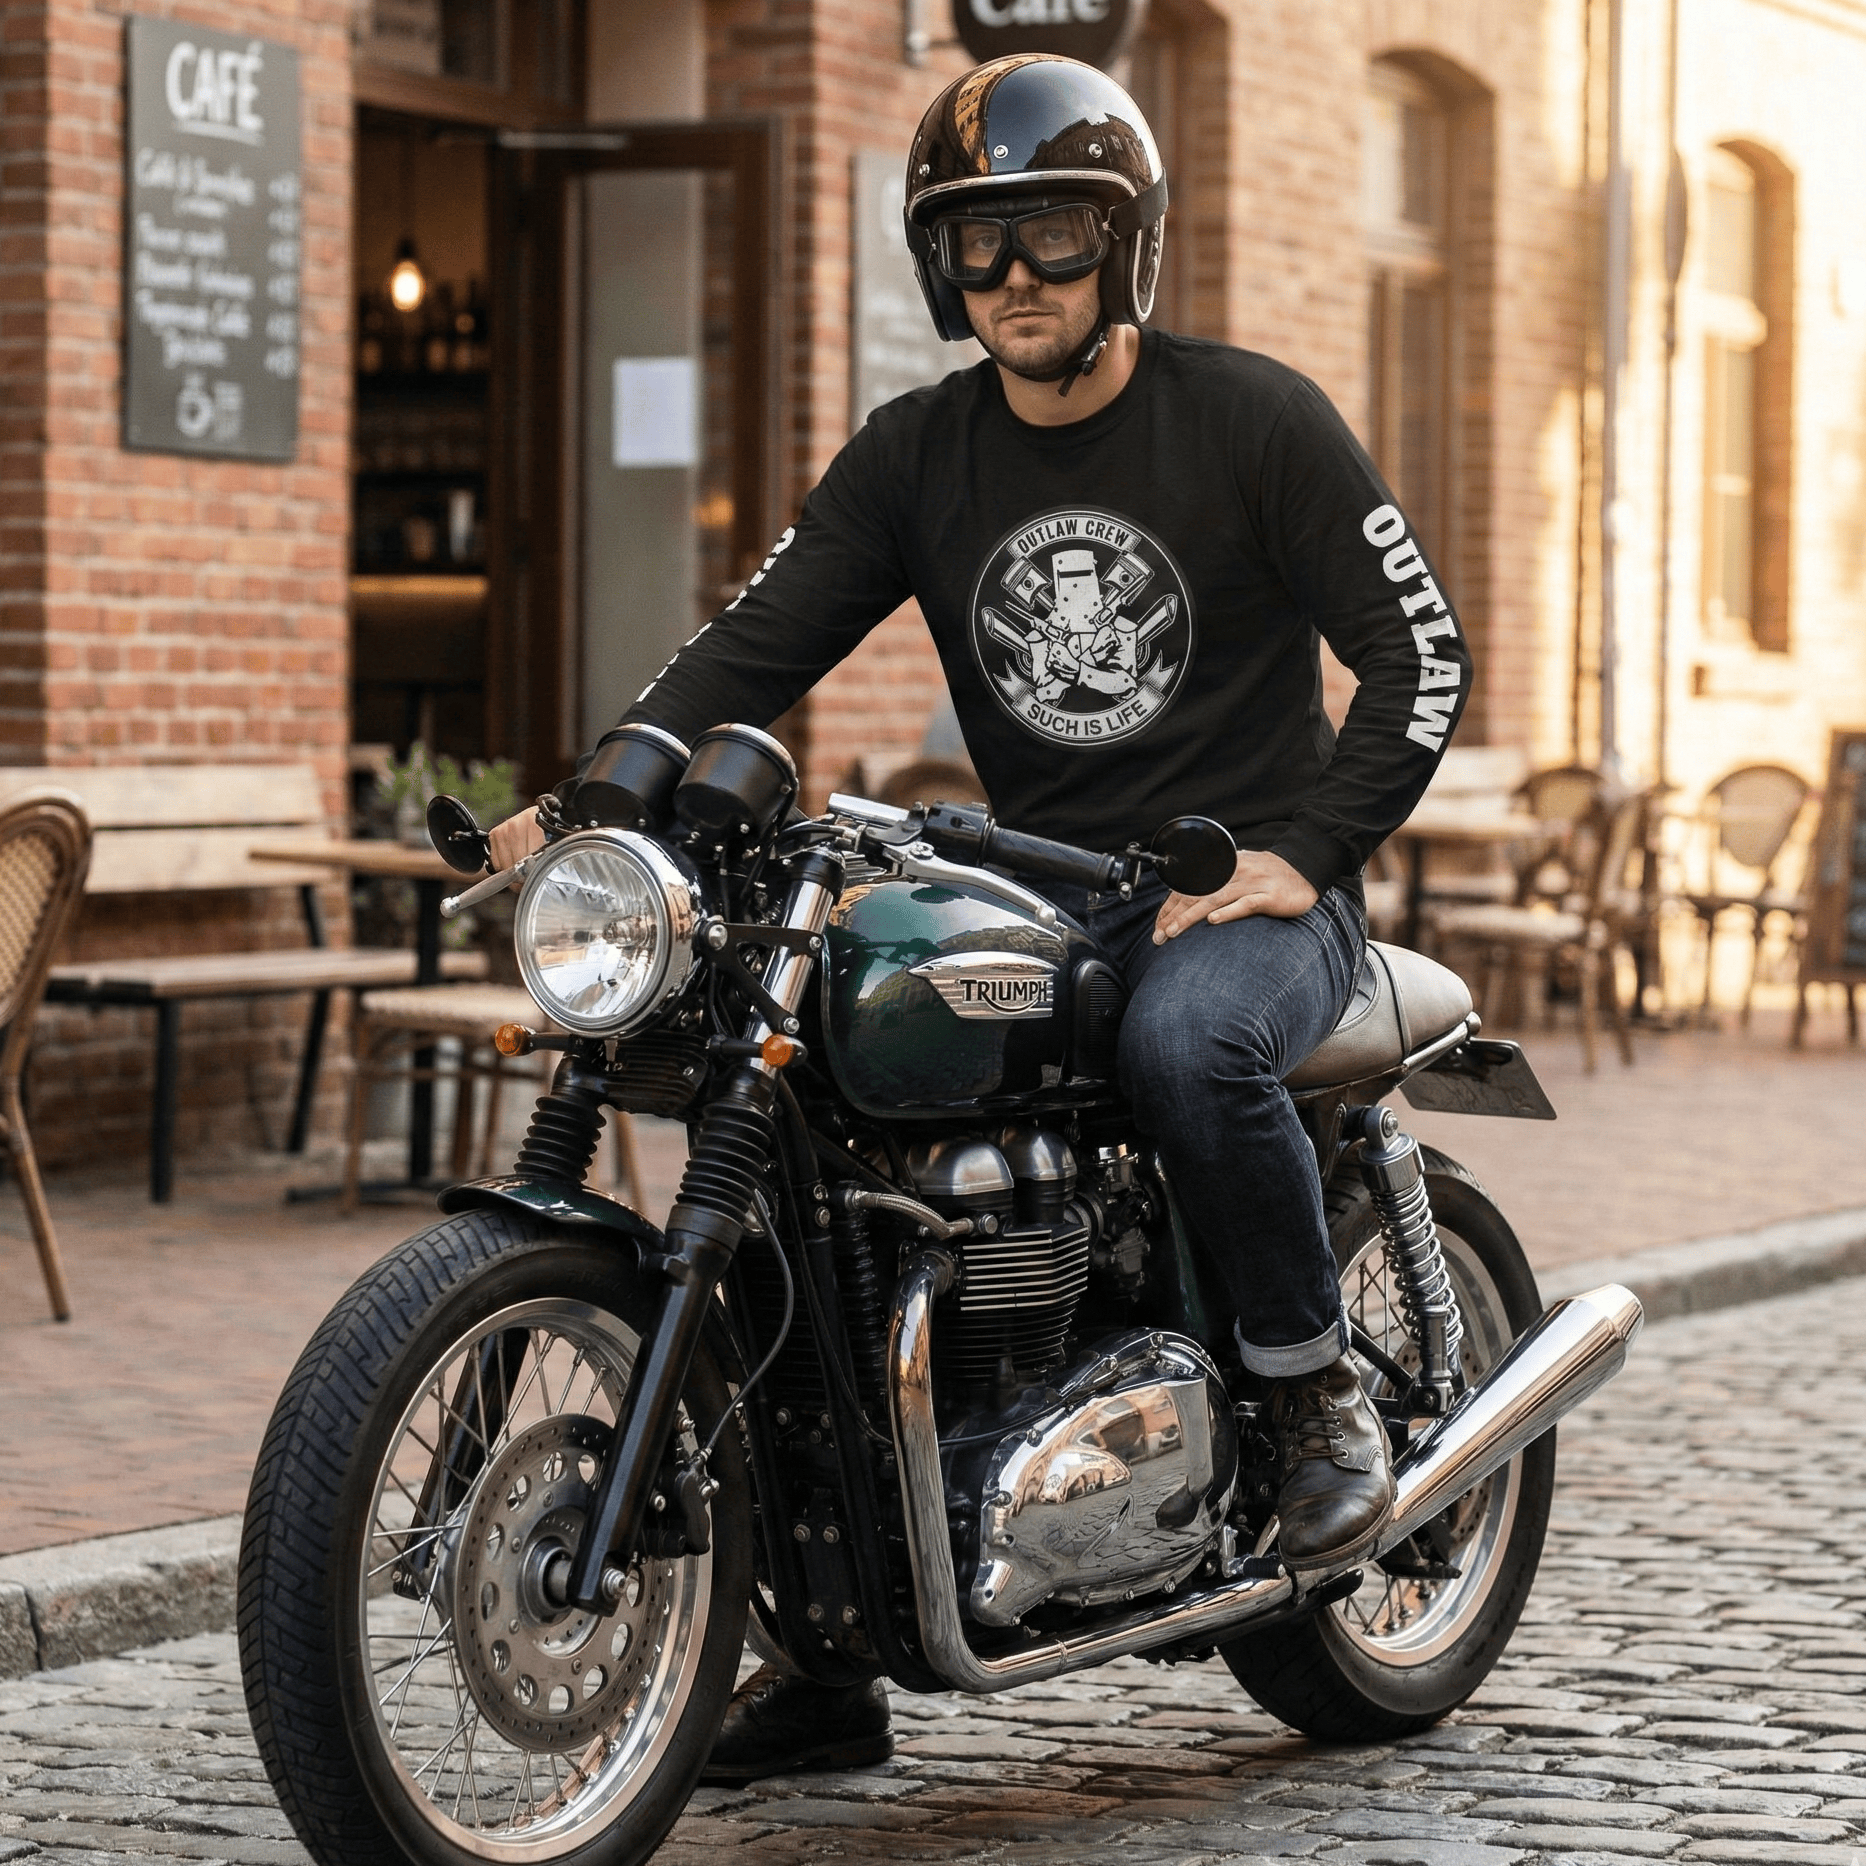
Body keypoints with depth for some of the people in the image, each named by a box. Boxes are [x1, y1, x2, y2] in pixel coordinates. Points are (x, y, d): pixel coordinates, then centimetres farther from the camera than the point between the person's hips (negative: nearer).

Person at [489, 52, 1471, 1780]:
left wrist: (1307, 849, -18)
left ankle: (1319, 1391, -12)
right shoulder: (914, 455, 8)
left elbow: (1419, 649, -5)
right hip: (1035, 894, 5)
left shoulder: (1253, 417, -3)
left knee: (1185, 1038, -40)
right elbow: (755, 641, -1)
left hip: (1252, 892, -5)